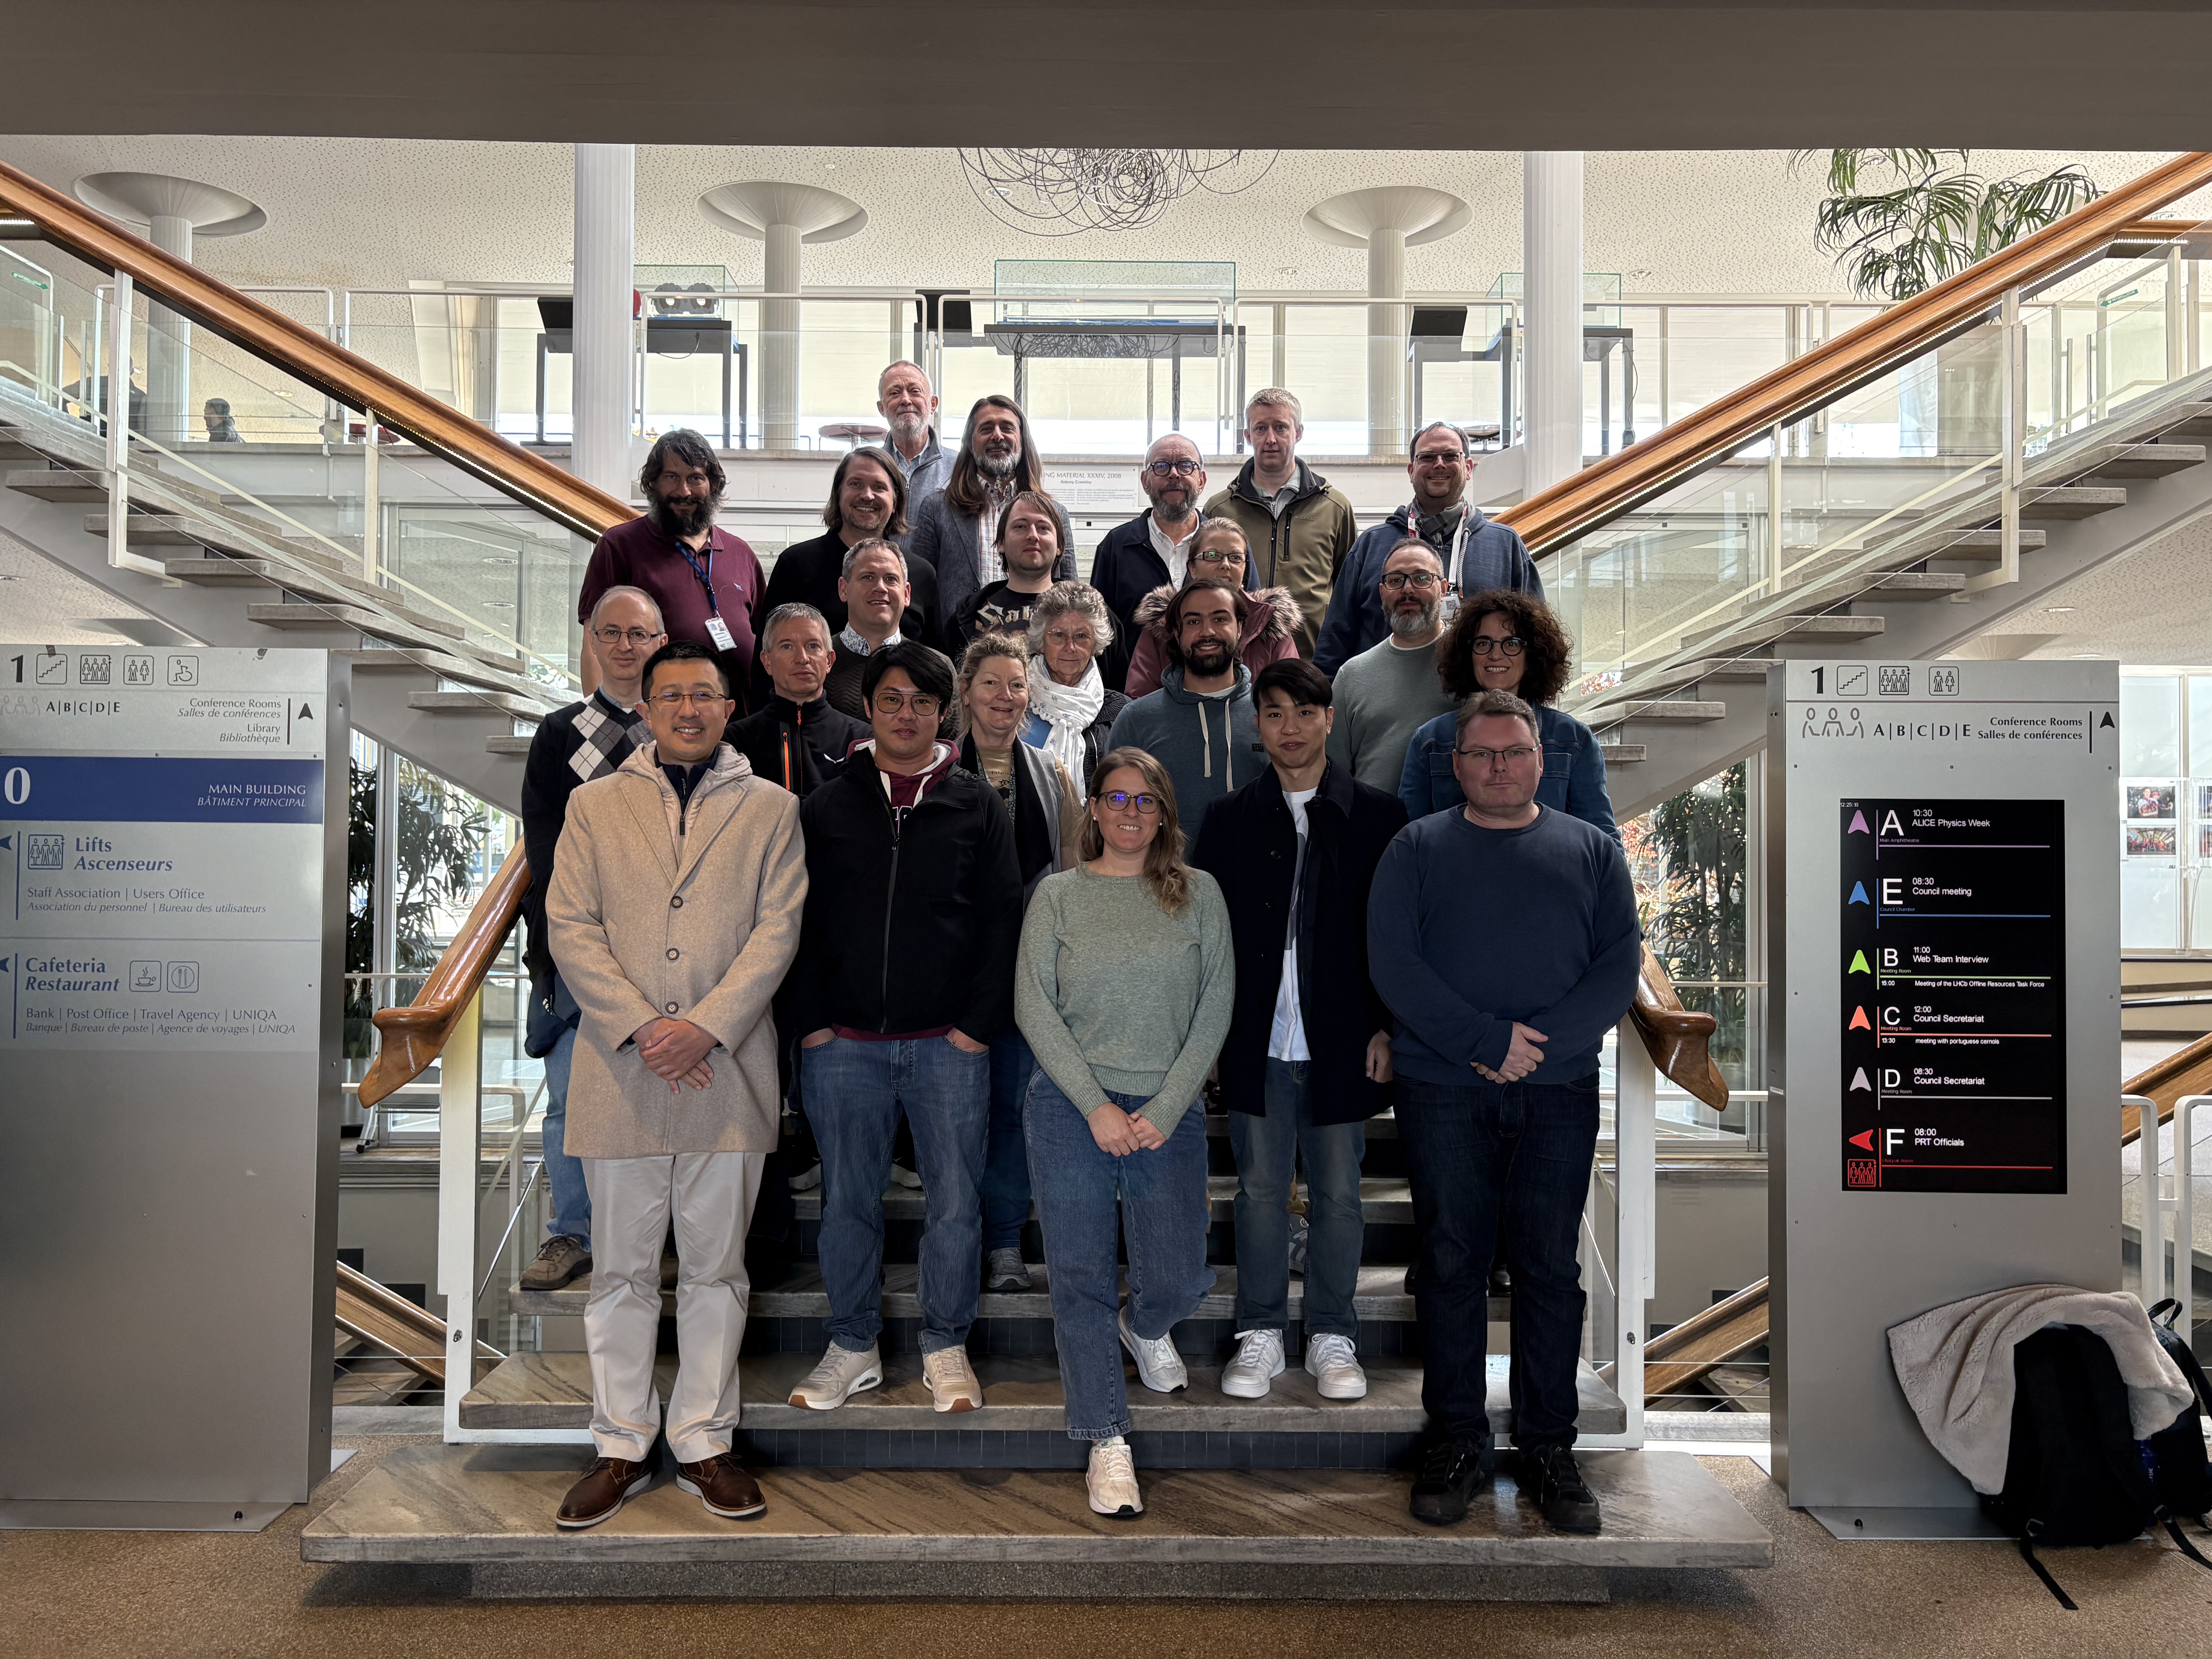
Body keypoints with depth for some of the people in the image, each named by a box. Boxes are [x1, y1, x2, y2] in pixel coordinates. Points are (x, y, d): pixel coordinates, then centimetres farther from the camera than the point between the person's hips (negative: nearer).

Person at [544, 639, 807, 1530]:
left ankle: (704, 1443, 20)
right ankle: (621, 1446, 22)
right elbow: (570, 926, 2)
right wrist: (640, 1027, -11)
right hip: (621, 1068, 1)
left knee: (715, 1267, 8)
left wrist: (707, 1025, -14)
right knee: (623, 1270, 9)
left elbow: (778, 929, -1)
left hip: (727, 1067, 0)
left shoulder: (770, 808, 8)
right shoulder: (595, 804, 10)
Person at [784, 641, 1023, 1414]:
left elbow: (1002, 921, 2)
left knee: (955, 1202, 4)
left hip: (949, 1045, -1)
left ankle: (945, 1346, 21)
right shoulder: (826, 807, 8)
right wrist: (810, 1020, -2)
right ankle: (854, 1345, 25)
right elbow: (799, 921, 7)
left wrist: (980, 1024, -6)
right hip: (844, 1045, 1)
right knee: (848, 1199, 9)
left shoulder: (978, 807, 5)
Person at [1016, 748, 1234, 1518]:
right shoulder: (1058, 895, 3)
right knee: (1082, 1278, 1)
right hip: (1071, 1108, -1)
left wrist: (1164, 1110, -7)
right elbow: (1033, 1007, -2)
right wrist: (1097, 1106, -9)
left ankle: (1144, 1327, 39)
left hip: (1168, 1112, 1)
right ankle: (1108, 1443, 15)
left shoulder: (1199, 893, 5)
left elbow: (1216, 1007, 1)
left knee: (1178, 1279, 2)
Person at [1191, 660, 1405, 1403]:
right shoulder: (1231, 818, 5)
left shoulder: (1376, 815, 2)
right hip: (1257, 1040, 1)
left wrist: (1388, 1029, -3)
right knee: (1260, 1189, 9)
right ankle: (1260, 1335, 23)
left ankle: (1333, 1337, 23)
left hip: (1341, 1040, -1)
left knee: (1338, 1193, 8)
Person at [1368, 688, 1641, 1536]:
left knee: (1550, 1269, 6)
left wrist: (1542, 1039, -13)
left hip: (1559, 1092, 1)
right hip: (1442, 1091, -1)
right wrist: (1487, 1040, -15)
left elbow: (1621, 965, 1)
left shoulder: (1591, 850, 10)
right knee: (1450, 1266, 5)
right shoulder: (1416, 848, 6)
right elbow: (1392, 964, -6)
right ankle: (1455, 1443, 17)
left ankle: (1549, 1449, 19)